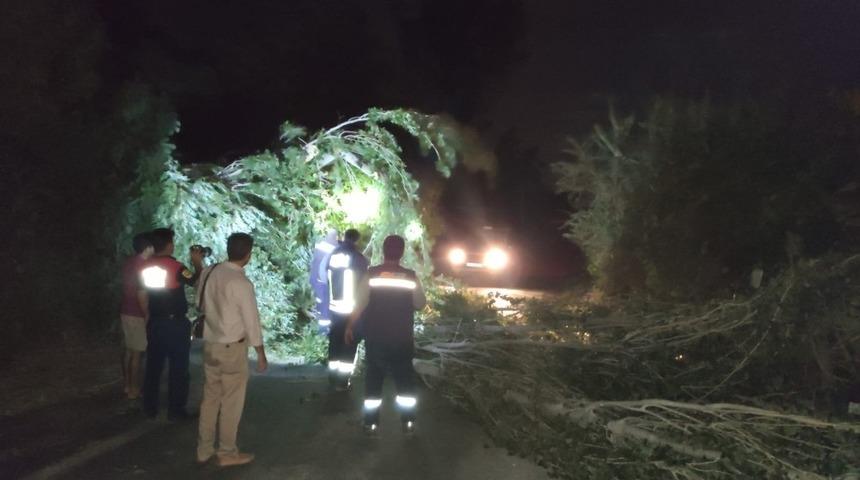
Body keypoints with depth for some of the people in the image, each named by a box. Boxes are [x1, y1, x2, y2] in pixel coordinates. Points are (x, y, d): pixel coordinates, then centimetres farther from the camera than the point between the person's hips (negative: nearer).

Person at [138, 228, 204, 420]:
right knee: (178, 368, 4)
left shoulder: (146, 267, 2)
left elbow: (141, 295, 9)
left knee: (153, 365, 14)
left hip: (155, 323, 6)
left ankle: (150, 408, 21)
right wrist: (197, 262, 1)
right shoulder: (175, 266, -16)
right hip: (176, 323, -6)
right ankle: (176, 410, 8)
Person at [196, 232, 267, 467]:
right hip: (233, 347, -6)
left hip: (209, 343, 7)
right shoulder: (242, 283, -21)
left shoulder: (208, 273, -1)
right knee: (231, 402, 7)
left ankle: (204, 449, 27)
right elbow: (251, 320, -16)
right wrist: (261, 353, -8)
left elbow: (201, 302, 13)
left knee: (210, 397, 17)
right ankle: (227, 453, 19)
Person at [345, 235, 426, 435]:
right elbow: (421, 304, 1)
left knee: (373, 378, 12)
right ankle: (408, 421, 15)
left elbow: (360, 304, -10)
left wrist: (350, 326, 1)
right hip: (401, 339, 0)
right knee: (405, 379, 14)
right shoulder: (410, 276, -5)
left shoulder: (372, 274, -8)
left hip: (375, 338, 0)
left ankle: (371, 422, 14)